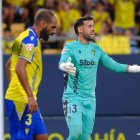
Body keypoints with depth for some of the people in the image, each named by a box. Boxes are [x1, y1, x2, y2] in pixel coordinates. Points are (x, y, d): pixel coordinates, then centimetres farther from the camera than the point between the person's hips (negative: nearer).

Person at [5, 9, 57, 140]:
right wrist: (30, 96, -25)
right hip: (22, 100, -10)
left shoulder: (27, 38, 18)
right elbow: (20, 69, -24)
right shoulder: (31, 40, -13)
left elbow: (9, 65, 26)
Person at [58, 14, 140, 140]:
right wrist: (65, 66, -47)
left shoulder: (96, 49, 12)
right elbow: (61, 63, -23)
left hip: (90, 99, 5)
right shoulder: (70, 47, -5)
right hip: (73, 97, -5)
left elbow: (115, 66, 14)